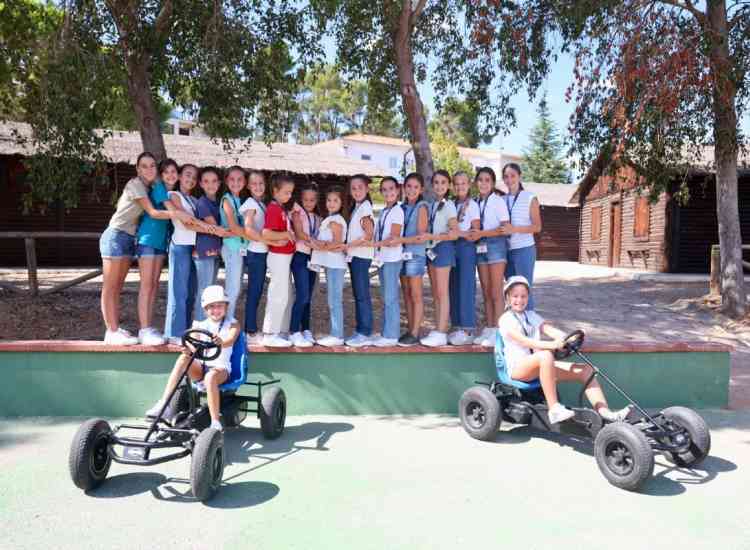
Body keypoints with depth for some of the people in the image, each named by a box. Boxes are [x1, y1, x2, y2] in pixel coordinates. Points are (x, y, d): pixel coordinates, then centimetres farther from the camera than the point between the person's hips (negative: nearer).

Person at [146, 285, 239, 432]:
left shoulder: (232, 324, 3)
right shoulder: (200, 325, 12)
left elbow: (230, 340, -19)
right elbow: (192, 343, -6)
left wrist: (221, 342, -44)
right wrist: (188, 348, -32)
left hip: (221, 368, -3)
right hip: (200, 367, 3)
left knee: (210, 377, -37)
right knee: (184, 357, -27)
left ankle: (216, 422, -31)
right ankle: (163, 404, -28)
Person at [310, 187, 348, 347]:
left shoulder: (335, 220, -10)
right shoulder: (330, 219, 18)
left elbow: (337, 244, -17)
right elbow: (327, 242, 13)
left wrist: (320, 247, -9)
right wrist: (318, 243, -5)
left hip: (335, 264, -10)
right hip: (330, 264, 10)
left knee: (335, 301, -7)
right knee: (333, 301, 11)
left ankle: (337, 336, -3)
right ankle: (335, 333, 17)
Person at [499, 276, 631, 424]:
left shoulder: (531, 315, 21)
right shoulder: (506, 319, -3)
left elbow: (549, 329, 3)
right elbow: (523, 341, -20)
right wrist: (551, 345, -35)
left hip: (541, 365, 7)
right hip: (518, 368, -7)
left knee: (586, 370, -6)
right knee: (546, 355, -39)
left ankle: (605, 412, -10)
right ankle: (554, 409, -36)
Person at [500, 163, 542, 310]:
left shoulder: (530, 198, -2)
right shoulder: (502, 200, 10)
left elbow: (537, 227, -6)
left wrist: (515, 229, -18)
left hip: (524, 249, -5)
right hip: (506, 250, 5)